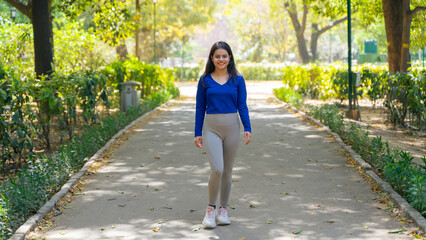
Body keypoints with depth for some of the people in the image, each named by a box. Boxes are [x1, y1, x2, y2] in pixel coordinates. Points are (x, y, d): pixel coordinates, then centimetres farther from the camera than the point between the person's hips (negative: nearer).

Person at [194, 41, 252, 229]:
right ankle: (211, 208, 2)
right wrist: (197, 133, 3)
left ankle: (223, 210, 22)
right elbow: (200, 107, 5)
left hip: (231, 127, 1)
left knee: (227, 171, 9)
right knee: (217, 169, -15)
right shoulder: (205, 80, 2)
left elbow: (242, 106, 3)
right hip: (211, 128, -1)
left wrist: (247, 129, -8)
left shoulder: (237, 79, 2)